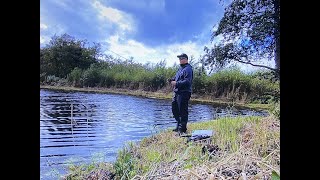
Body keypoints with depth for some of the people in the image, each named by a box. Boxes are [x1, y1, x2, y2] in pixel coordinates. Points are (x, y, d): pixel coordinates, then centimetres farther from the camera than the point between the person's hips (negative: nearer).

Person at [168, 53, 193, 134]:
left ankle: (182, 129, 7)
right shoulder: (180, 68, 18)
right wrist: (172, 80, 6)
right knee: (174, 108, 15)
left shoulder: (188, 69, -12)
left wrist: (176, 83, -22)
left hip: (184, 93, -10)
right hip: (177, 92, 10)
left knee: (182, 111, -3)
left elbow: (187, 82, -21)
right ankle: (179, 125, 29)